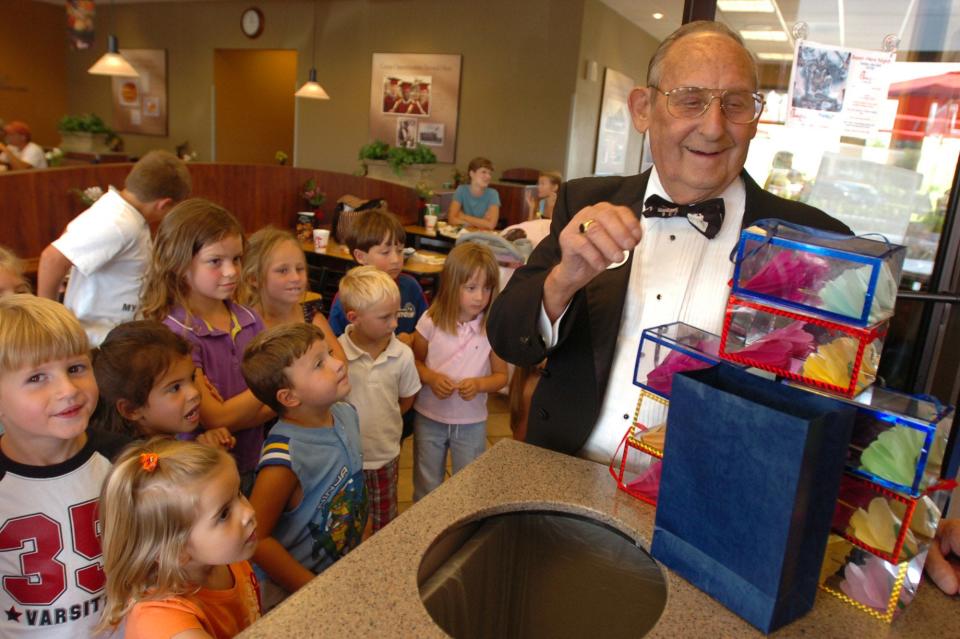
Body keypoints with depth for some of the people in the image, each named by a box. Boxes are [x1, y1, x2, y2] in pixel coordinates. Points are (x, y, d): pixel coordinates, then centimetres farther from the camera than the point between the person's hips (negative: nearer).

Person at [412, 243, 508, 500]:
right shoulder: (431, 321, -13)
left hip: (471, 423, 0)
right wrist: (431, 377, -20)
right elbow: (415, 361, 0)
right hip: (429, 418, 1)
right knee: (426, 488, 19)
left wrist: (479, 384, -23)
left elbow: (501, 376, -4)